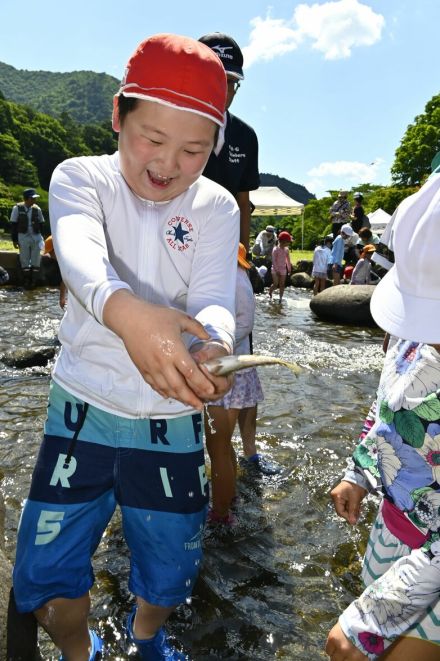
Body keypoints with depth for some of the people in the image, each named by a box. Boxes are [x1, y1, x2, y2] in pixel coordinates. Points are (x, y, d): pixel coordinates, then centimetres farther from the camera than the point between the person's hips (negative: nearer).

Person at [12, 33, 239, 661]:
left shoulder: (217, 206, -3)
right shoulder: (81, 176, -7)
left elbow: (214, 300, -17)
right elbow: (80, 254, -28)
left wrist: (216, 347, -41)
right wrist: (126, 312, -51)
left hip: (172, 419, 1)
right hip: (82, 409, 0)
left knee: (169, 573, 15)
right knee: (45, 575, 6)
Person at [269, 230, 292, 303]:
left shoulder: (286, 249, 4)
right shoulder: (275, 249, -12)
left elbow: (288, 260, 12)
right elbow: (274, 260, -15)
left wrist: (289, 268, 10)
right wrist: (276, 270, -19)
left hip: (283, 270, 5)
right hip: (275, 270, -4)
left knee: (282, 284, 2)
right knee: (275, 284, -7)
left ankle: (281, 298, 7)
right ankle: (270, 293, 19)